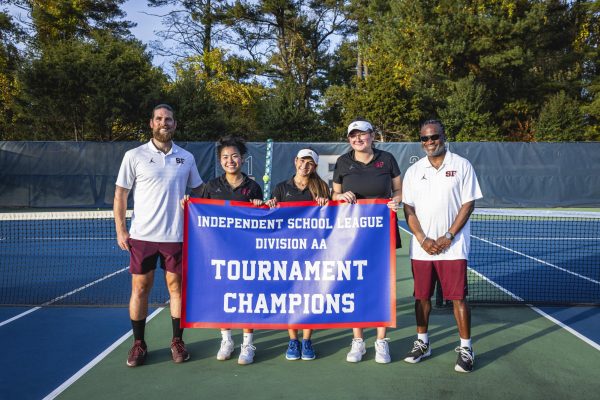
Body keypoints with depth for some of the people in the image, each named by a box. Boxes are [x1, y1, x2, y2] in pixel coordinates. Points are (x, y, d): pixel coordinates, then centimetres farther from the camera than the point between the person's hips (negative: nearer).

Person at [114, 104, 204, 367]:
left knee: (176, 287, 6)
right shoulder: (134, 156, 0)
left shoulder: (187, 158, 6)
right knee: (140, 288, 4)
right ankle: (138, 344, 18)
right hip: (142, 236, -1)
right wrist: (120, 230, -4)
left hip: (176, 236, 1)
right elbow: (120, 195, 2)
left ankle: (177, 341, 19)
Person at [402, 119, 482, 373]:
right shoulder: (413, 171, 8)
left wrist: (448, 236, -11)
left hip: (453, 247, -3)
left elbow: (468, 204, -4)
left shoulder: (462, 166, 0)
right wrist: (422, 239, -8)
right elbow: (408, 209, 5)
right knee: (422, 296, 10)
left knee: (458, 297, -1)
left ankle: (465, 348, 12)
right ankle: (422, 343, 24)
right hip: (421, 246, 3)